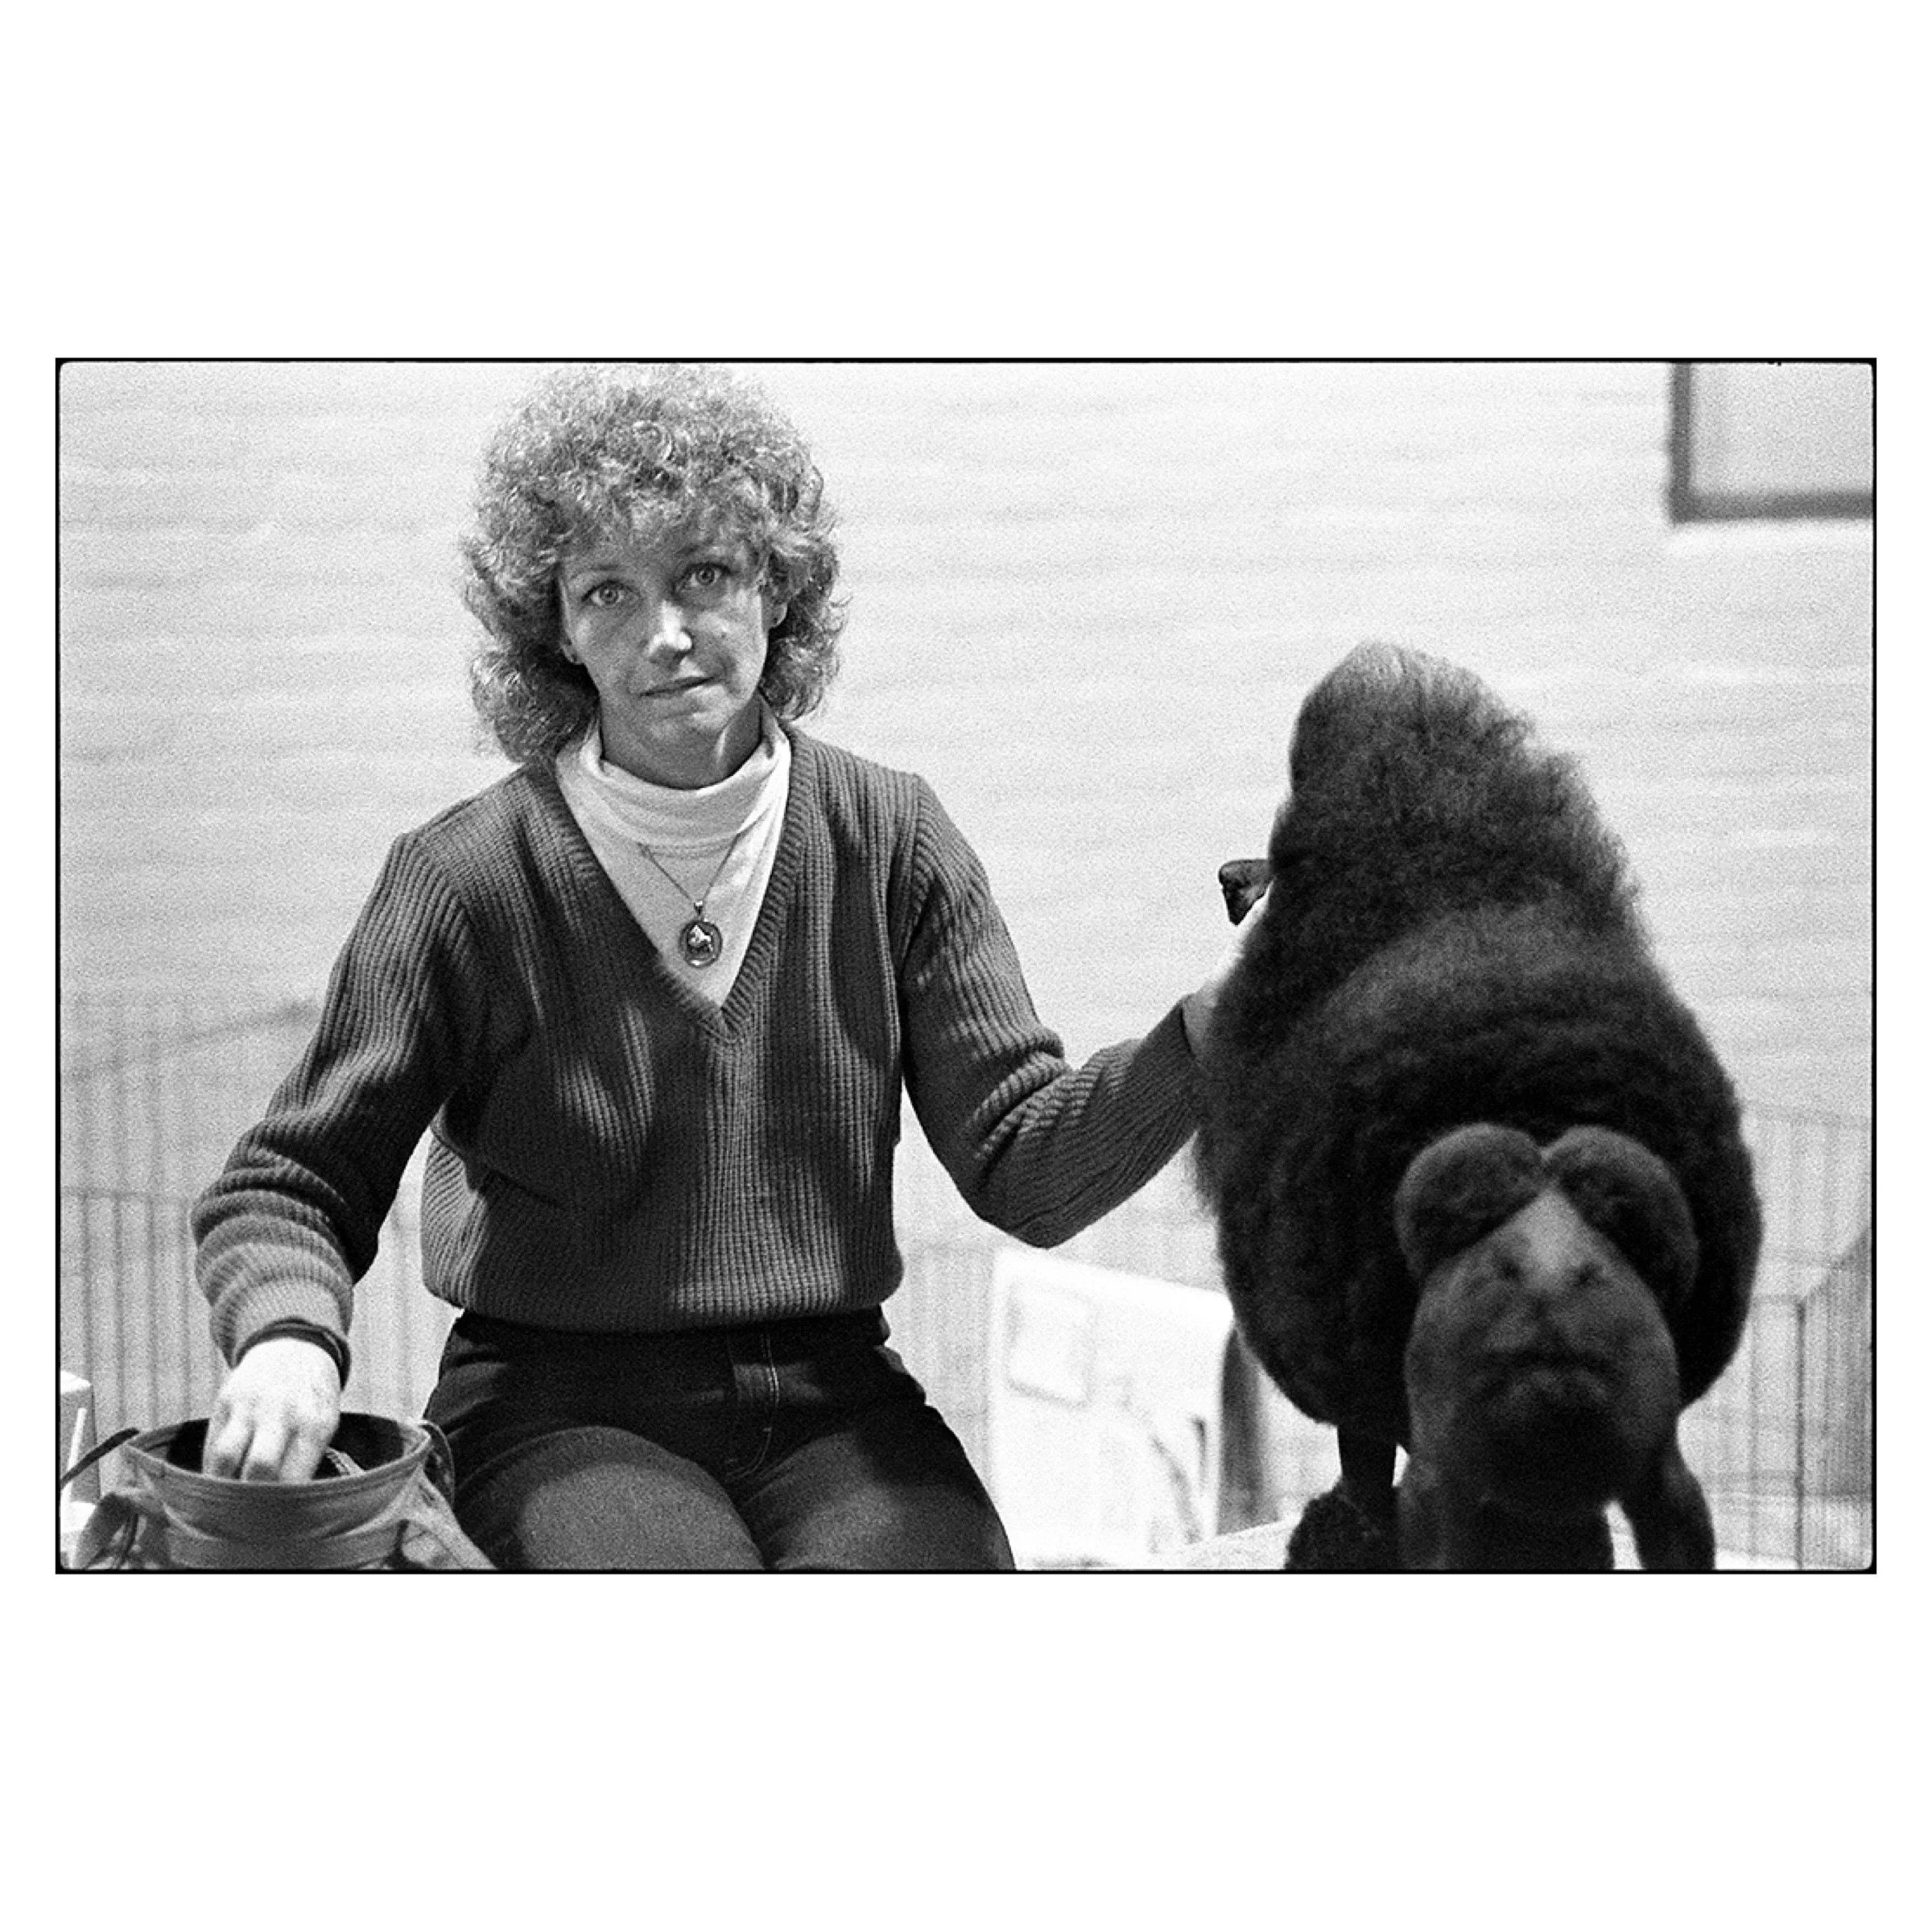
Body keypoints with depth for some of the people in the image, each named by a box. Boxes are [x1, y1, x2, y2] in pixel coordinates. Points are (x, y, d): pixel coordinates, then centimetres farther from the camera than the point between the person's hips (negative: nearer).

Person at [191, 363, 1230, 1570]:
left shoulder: (890, 842, 3)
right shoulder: (470, 880, -6)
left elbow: (1027, 1171, -1)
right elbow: (292, 1183, -1)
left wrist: (1215, 1028, -18)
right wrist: (288, 1334, -24)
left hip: (832, 1401, 3)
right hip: (559, 1412, -3)